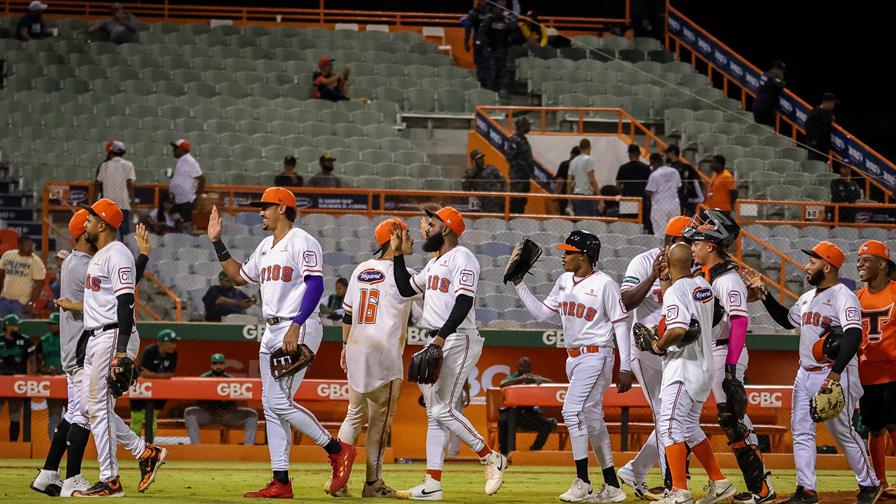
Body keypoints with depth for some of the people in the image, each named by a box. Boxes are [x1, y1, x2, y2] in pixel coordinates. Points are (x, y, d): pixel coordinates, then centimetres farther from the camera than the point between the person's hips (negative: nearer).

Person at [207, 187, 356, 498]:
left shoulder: (302, 242, -10)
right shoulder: (266, 247, 19)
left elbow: (315, 285, -19)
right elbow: (239, 276, 28)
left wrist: (295, 327, -26)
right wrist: (217, 242, 22)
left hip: (299, 329, -10)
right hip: (272, 332, 10)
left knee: (280, 402, -17)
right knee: (271, 405, 5)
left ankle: (337, 450, -5)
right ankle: (281, 482, 6)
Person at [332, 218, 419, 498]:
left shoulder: (361, 270, 11)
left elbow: (347, 313, 14)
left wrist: (346, 345, 22)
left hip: (356, 349, 6)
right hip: (384, 352, -6)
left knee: (354, 415, 11)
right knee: (380, 418, 2)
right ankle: (373, 483, 3)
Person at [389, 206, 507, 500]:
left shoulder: (461, 258, -9)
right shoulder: (434, 263, 21)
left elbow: (464, 302, -20)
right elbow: (406, 288, 28)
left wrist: (442, 337, -28)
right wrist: (398, 254, 22)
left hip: (456, 340, -10)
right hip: (435, 343, 10)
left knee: (443, 410, -15)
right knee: (434, 413, 6)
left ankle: (491, 459, -2)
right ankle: (432, 485, 4)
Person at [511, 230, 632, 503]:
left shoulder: (604, 284, -11)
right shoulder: (564, 281, 11)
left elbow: (621, 325, -10)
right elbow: (542, 312, 16)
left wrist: (625, 368, -13)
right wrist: (519, 283, 8)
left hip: (596, 355, -8)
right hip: (573, 357, 8)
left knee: (573, 411, -18)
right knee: (592, 419, 9)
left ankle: (582, 482, -16)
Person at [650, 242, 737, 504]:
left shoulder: (676, 290, -14)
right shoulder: (703, 285, 11)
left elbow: (678, 329, -27)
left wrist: (659, 345, -10)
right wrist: (665, 279, 21)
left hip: (683, 365, -9)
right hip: (705, 365, 9)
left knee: (670, 426, -11)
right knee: (690, 427, 19)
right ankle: (718, 483, 20)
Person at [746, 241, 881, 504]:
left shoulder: (843, 296, -14)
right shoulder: (808, 298, 14)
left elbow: (853, 336, -25)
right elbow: (787, 320, 31)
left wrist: (835, 373, -34)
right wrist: (763, 293, 21)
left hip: (834, 376, -9)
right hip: (805, 374, 9)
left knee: (843, 431, -2)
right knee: (801, 432, 4)